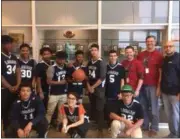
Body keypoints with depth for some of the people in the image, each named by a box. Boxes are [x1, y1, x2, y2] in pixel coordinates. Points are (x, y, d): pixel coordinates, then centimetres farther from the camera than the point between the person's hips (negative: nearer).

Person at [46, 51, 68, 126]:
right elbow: (49, 81, -14)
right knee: (50, 111, 4)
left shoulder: (66, 67, 3)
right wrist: (60, 82, -17)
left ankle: (59, 125, 27)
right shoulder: (52, 68, -12)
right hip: (54, 94, -5)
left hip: (64, 93, 5)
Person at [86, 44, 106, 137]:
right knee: (92, 108, 14)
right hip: (90, 88, 6)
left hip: (99, 89, -6)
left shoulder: (101, 63, -10)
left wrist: (93, 87, -12)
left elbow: (102, 78, -16)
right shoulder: (89, 63, 8)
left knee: (99, 109, -4)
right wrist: (88, 86, -1)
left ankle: (100, 129, 4)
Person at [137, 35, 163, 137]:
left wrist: (159, 87, -8)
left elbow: (161, 72, -4)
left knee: (153, 108, 4)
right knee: (143, 107, 10)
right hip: (142, 85, 4)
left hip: (153, 86, -4)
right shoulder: (140, 55, 10)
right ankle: (145, 126, 24)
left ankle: (154, 128, 15)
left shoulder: (159, 55, -2)